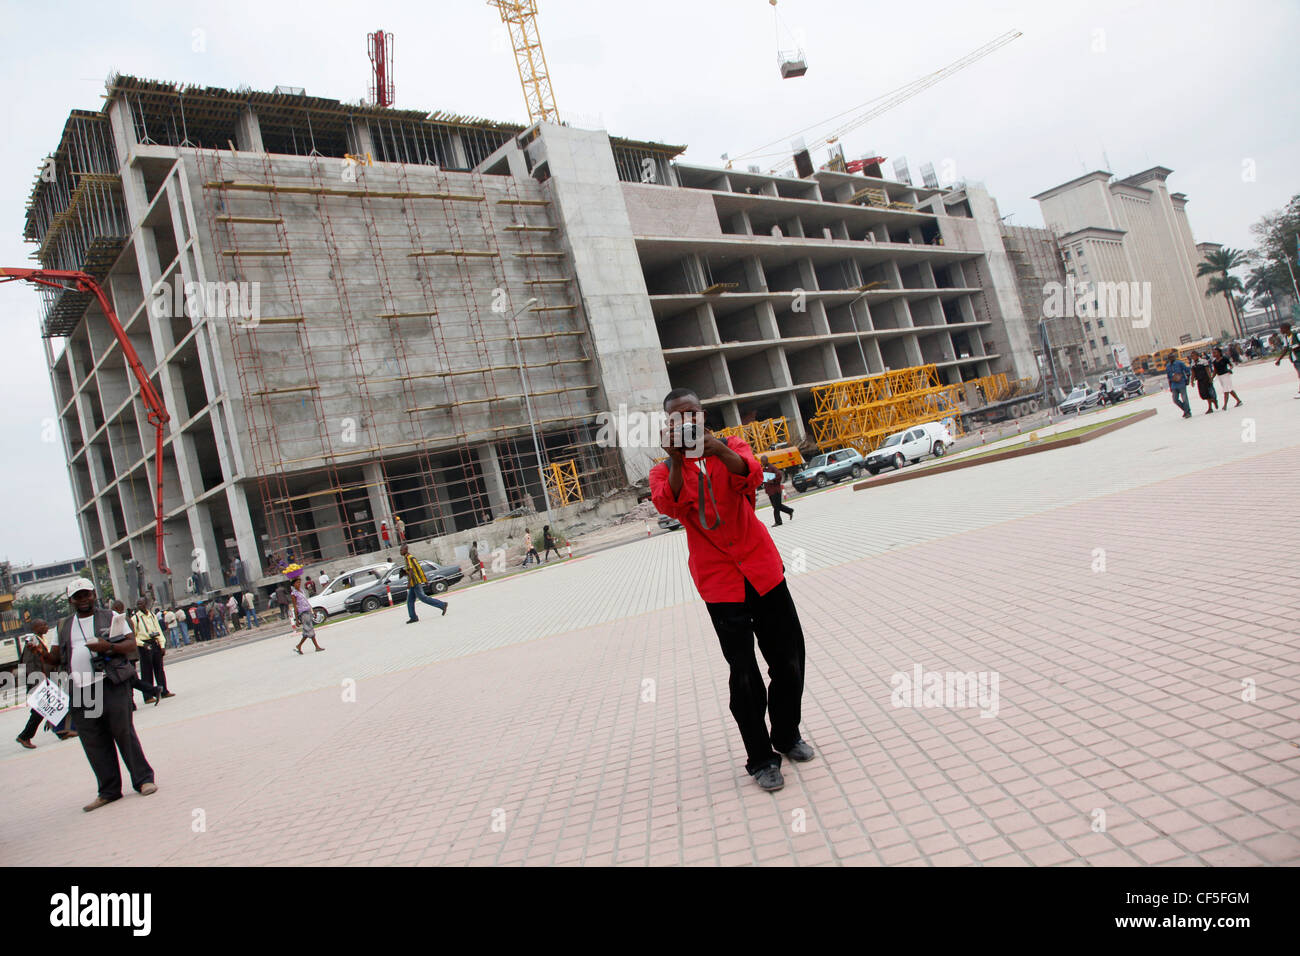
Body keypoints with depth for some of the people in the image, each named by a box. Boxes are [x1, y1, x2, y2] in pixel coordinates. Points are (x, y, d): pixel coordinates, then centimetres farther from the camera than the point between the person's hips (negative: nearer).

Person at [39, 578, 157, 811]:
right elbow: (55, 658, 15)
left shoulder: (110, 617, 7)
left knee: (124, 733, -4)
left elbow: (131, 643, 0)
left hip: (112, 685, -4)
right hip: (80, 691, 4)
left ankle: (143, 779, 7)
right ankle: (108, 791, 15)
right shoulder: (63, 626, 18)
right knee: (93, 743, 6)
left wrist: (109, 647, -18)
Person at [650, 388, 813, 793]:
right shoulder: (664, 472, 3)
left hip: (763, 570, 2)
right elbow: (668, 505, -19)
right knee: (744, 674, -1)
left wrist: (718, 449, -35)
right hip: (719, 583, -2)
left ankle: (786, 736, 33)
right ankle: (761, 759, 15)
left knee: (789, 660, 9)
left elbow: (751, 475, -18)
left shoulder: (730, 447, 4)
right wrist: (676, 460, -31)